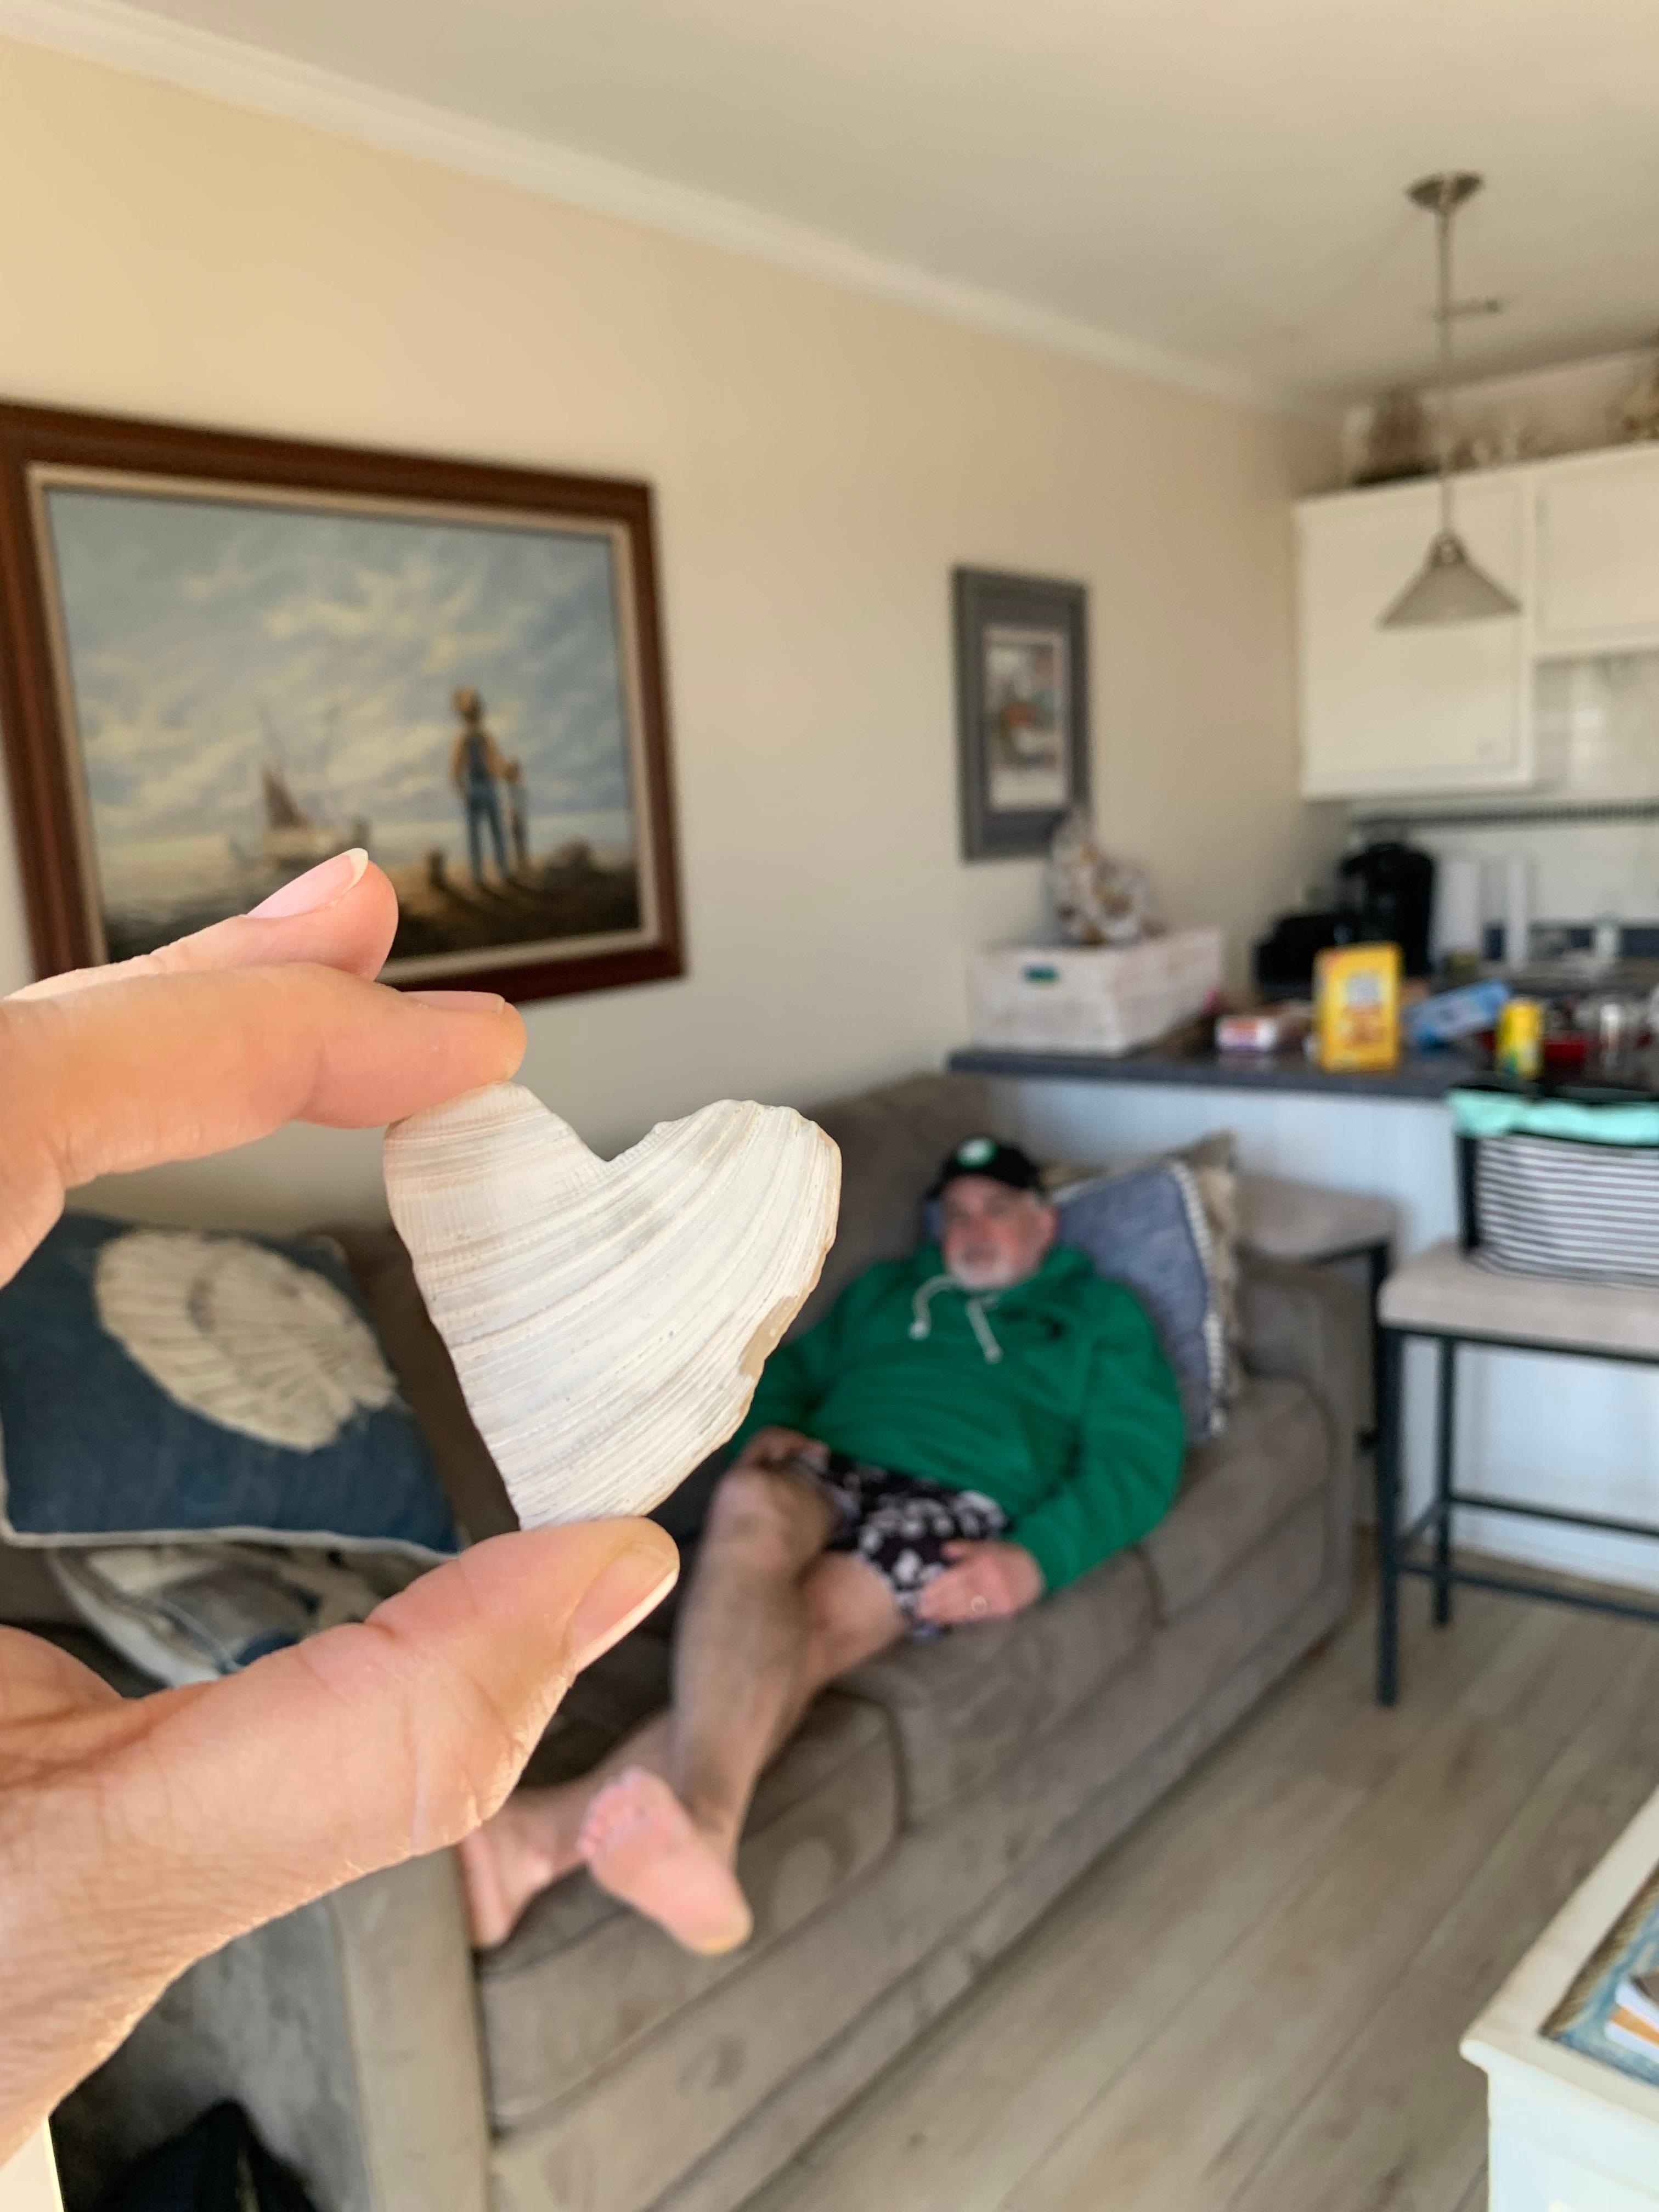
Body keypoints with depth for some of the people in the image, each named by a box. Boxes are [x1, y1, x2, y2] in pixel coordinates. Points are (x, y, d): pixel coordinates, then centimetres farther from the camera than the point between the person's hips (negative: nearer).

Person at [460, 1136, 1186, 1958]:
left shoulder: (1101, 1315, 22)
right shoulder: (887, 1287, 35)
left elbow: (1137, 1463, 8)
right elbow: (792, 1369, 30)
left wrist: (1035, 1560, -11)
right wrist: (767, 1428, 3)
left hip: (958, 1503, -3)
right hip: (828, 1470, 3)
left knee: (812, 1624, -36)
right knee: (751, 1505, -36)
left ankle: (551, 1829, -59)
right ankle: (697, 1831, -61)